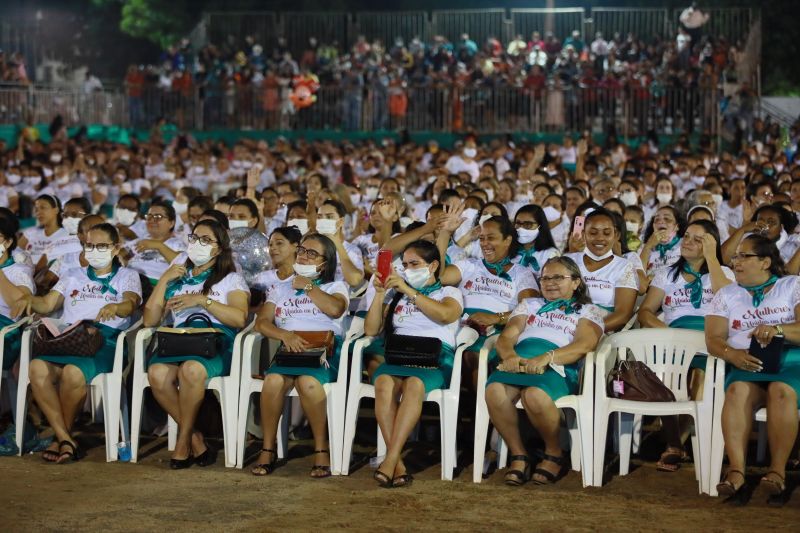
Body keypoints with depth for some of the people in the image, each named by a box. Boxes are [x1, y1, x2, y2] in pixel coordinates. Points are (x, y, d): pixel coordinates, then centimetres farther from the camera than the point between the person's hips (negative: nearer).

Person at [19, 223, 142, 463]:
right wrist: (30, 299, -5)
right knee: (37, 368, -31)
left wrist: (116, 307, -29)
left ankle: (63, 436, -13)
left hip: (105, 340, -4)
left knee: (73, 372, -36)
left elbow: (131, 304, -5)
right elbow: (47, 304, 19)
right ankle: (65, 439, -28)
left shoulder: (126, 276, 16)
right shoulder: (73, 276, 29)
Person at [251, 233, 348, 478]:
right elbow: (262, 322, 9)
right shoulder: (281, 290, 25)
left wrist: (307, 286, 2)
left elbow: (335, 309, -9)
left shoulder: (336, 287, 17)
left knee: (308, 382, -37)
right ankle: (267, 450, -20)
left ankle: (321, 449, -22)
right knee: (273, 380, -32)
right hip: (288, 351, 3)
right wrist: (285, 335, -11)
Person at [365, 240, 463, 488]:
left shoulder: (449, 293, 18)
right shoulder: (396, 295, 29)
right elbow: (371, 330, 19)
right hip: (397, 354, 3)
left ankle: (390, 460, -42)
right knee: (384, 383, -34)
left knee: (414, 384, -38)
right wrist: (379, 295, 7)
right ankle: (398, 464, -40)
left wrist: (408, 290, -10)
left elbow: (444, 314, -7)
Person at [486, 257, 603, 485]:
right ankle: (518, 456, -17)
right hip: (518, 357, 3)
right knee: (494, 391, -33)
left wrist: (546, 358, -18)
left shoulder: (589, 311, 22)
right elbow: (506, 336, 18)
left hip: (558, 364, -3)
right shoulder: (529, 304, 34)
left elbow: (584, 344, 1)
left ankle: (554, 453, -12)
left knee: (535, 395, -38)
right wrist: (510, 355, -9)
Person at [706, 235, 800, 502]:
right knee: (737, 391, -34)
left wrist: (778, 329, -22)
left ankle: (777, 470, -30)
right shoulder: (726, 294, 18)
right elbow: (713, 339, 6)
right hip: (745, 364, 2)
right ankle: (736, 470, -38)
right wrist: (733, 354, -16)